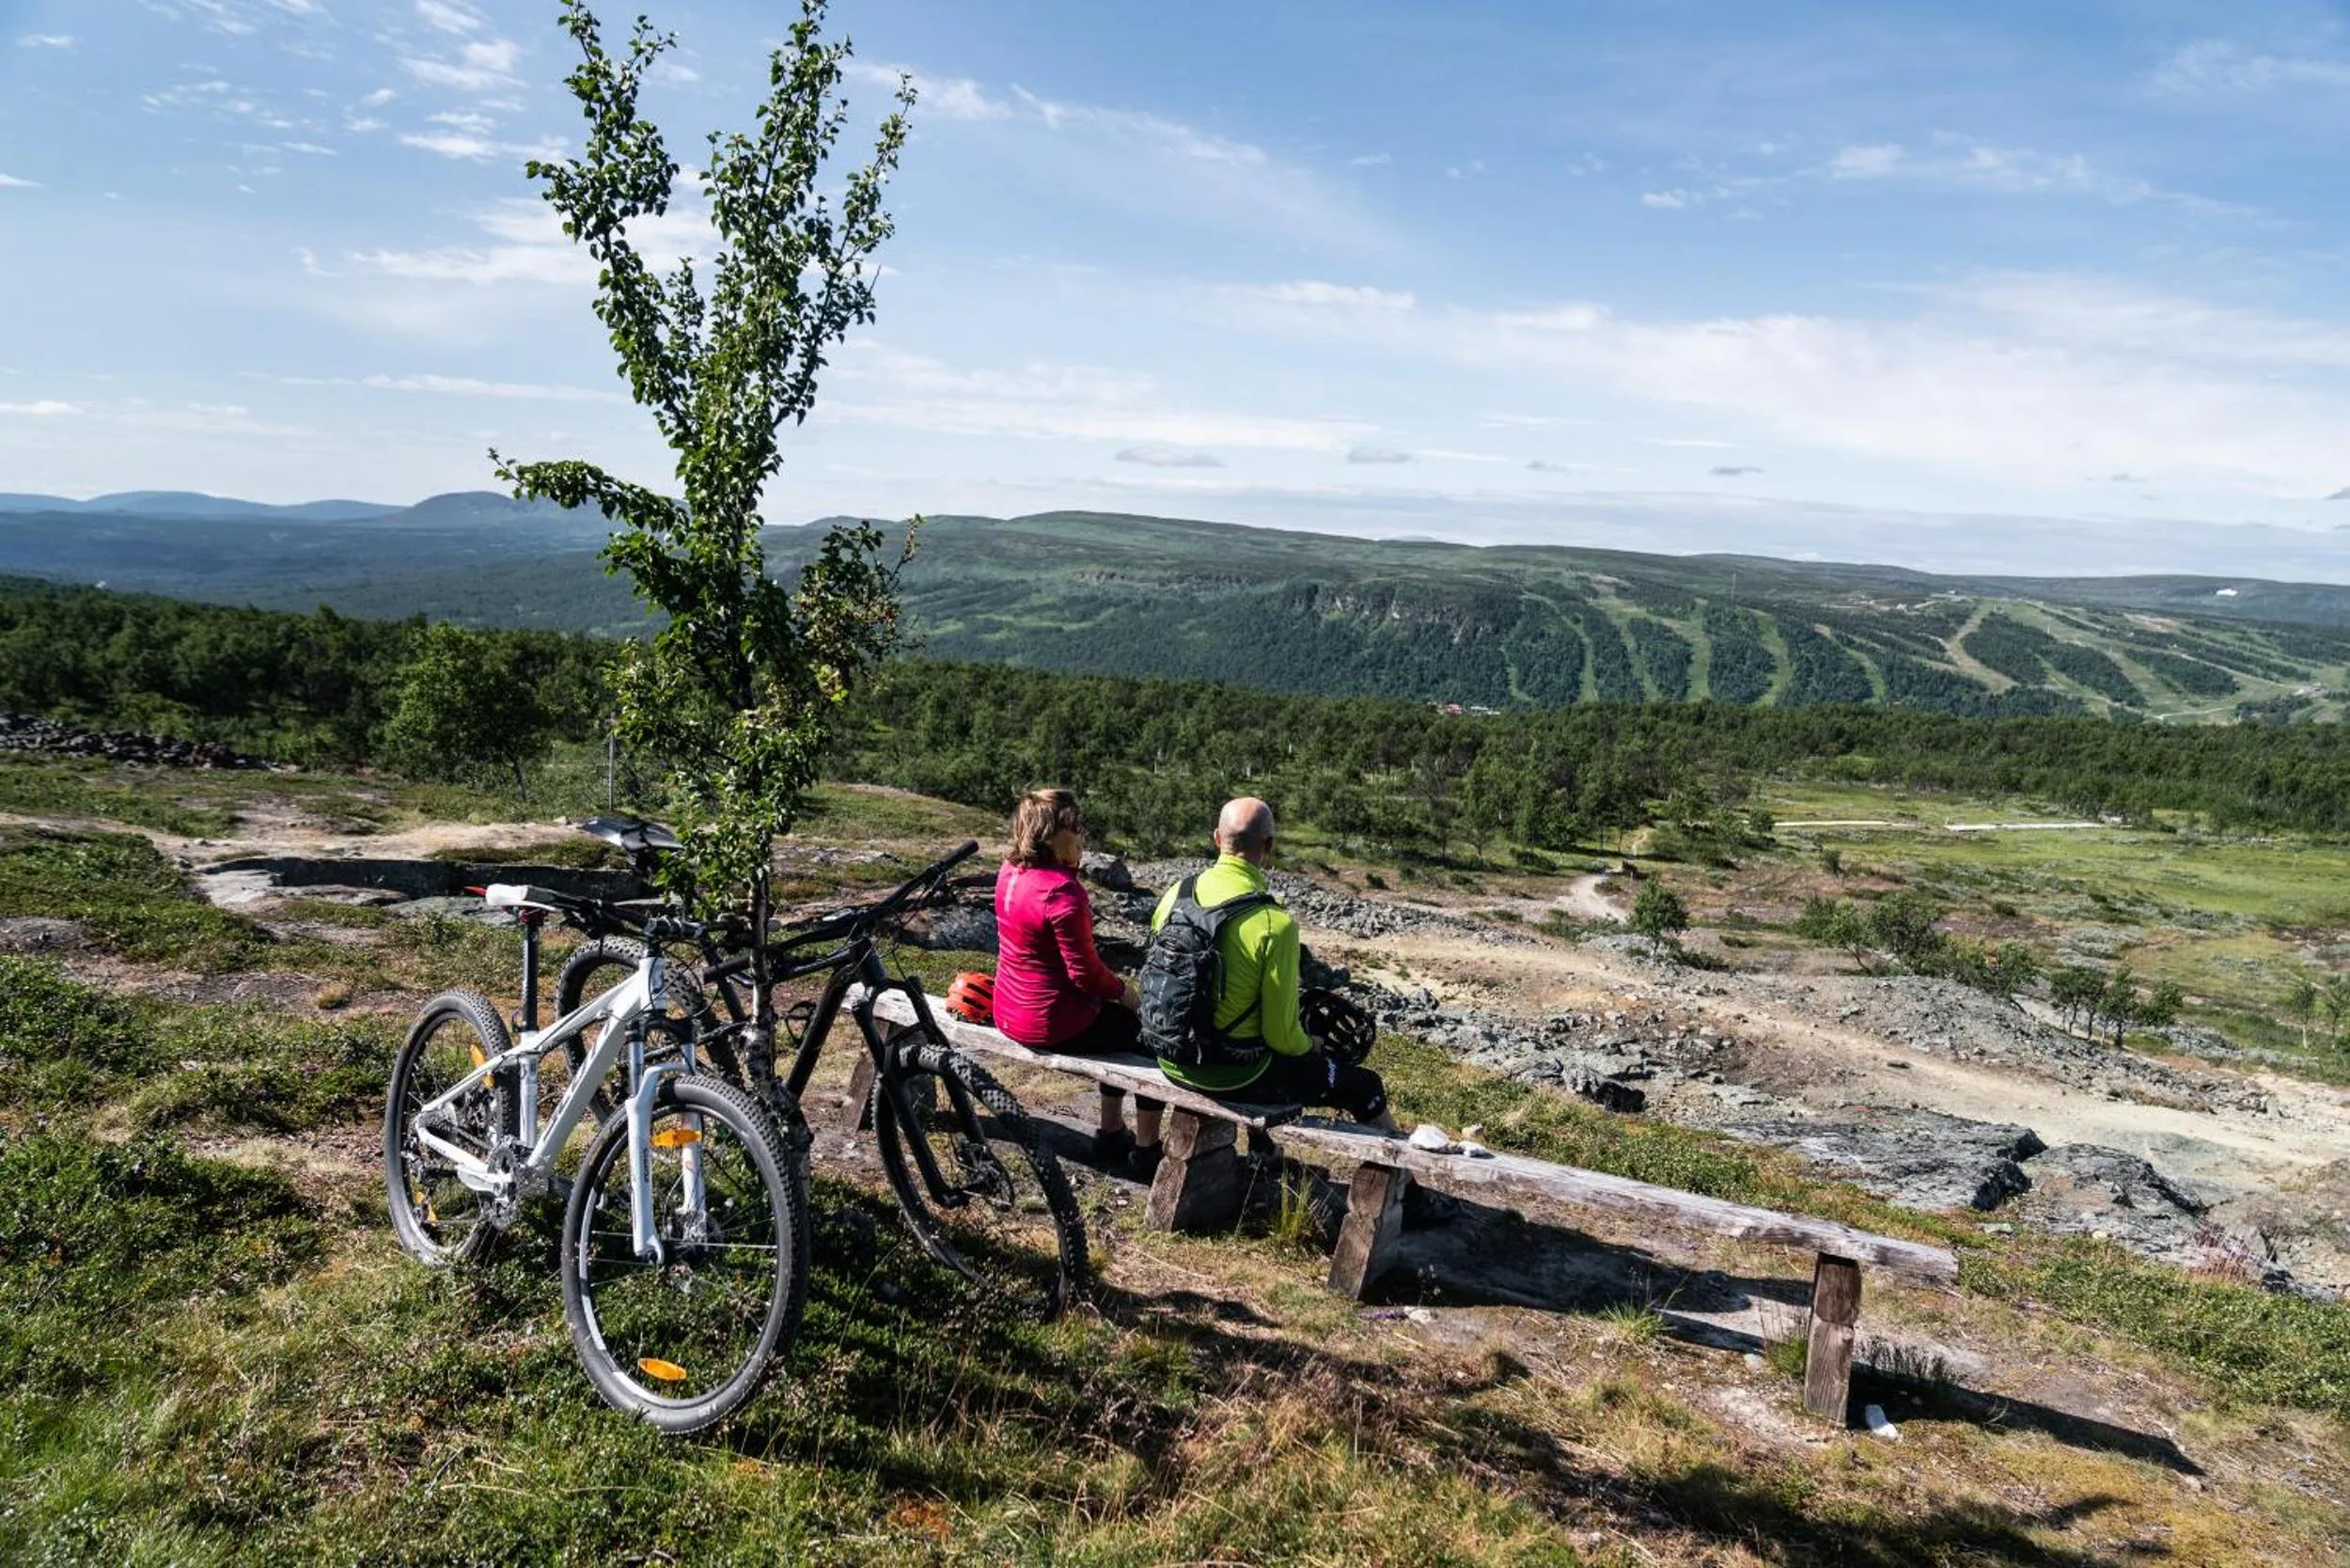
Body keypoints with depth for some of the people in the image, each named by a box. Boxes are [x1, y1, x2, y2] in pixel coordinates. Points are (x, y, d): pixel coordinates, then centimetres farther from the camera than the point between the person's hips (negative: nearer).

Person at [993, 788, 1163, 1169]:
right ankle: (1145, 1148, 21)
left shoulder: (1009, 872, 0)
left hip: (1009, 1013, 9)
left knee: (1119, 1022, 29)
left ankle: (1110, 1134, 36)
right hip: (1053, 1025, -9)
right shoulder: (1063, 892, -27)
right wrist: (1125, 991, -5)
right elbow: (1085, 973, -20)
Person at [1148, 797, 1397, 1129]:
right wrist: (1310, 1046, 4)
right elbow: (1282, 1036, -19)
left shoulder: (1175, 895, -6)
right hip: (1235, 1078, -7)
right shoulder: (1275, 924, -24)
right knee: (1364, 1086, 11)